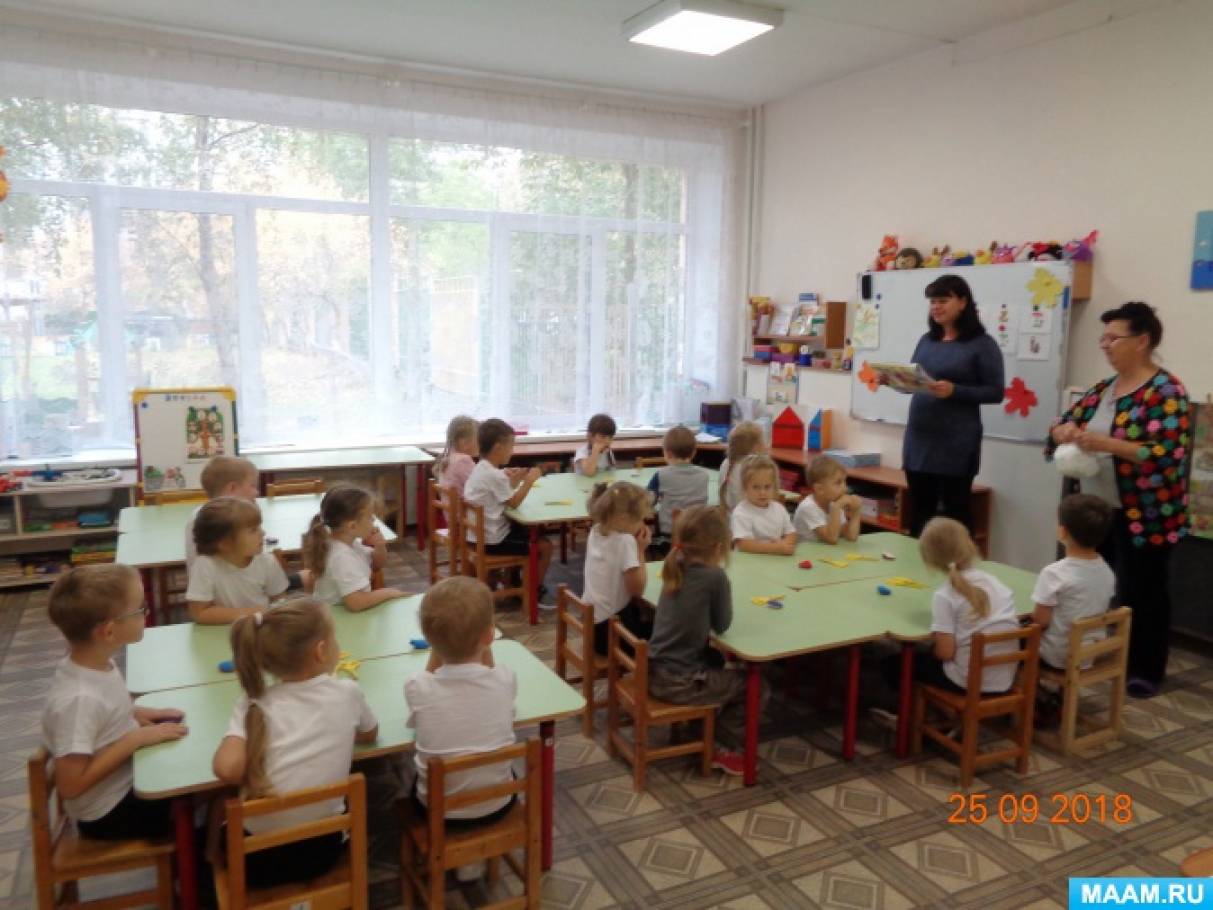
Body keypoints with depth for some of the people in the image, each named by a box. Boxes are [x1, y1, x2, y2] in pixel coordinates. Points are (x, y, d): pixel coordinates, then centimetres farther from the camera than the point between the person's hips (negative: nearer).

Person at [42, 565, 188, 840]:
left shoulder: (97, 663, -8)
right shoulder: (80, 698, -31)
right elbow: (70, 785, -28)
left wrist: (134, 714, -3)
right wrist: (136, 739, -25)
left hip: (126, 779, 8)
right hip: (109, 813, -7)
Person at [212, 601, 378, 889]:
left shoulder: (253, 704, -7)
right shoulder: (347, 692, -4)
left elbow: (227, 770, -20)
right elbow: (369, 735, 14)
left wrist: (253, 780, 0)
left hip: (258, 856, 0)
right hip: (323, 849, 1)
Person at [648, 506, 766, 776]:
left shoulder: (676, 567, 2)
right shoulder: (715, 576, -20)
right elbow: (722, 625, -7)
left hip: (654, 671, 8)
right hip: (678, 682, -8)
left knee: (715, 659, 34)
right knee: (757, 688, 6)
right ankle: (722, 748, 14)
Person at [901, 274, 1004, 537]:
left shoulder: (982, 344, -4)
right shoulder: (927, 340, 12)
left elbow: (995, 392, -8)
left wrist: (954, 391, -22)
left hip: (956, 443, -5)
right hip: (918, 438, 6)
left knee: (956, 510, 4)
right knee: (919, 510, 13)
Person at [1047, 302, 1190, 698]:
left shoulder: (1165, 391, -13)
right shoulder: (1102, 389, 10)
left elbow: (1168, 453, -23)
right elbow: (1065, 423, 13)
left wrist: (1105, 443, -28)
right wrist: (1065, 431, -10)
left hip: (1142, 516, -7)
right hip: (1097, 510, 7)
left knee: (1141, 593, 4)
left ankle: (1145, 671, 19)